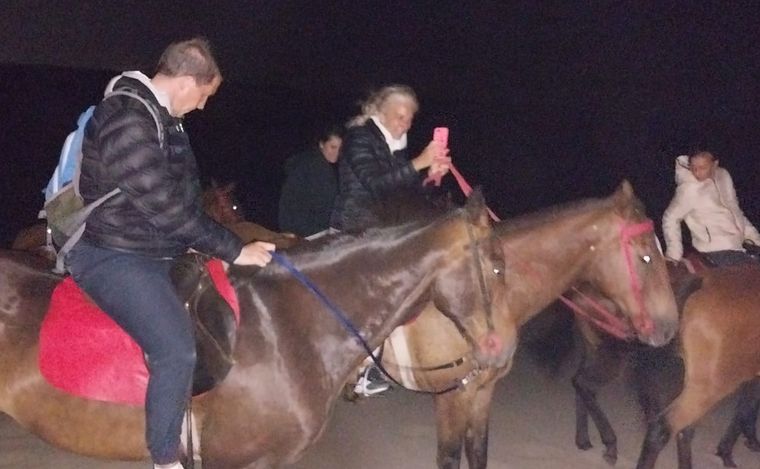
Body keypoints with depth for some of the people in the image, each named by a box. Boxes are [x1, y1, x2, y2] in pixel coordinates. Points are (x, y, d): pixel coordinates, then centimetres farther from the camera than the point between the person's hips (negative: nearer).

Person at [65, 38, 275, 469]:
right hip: (113, 258, -10)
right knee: (176, 349, -24)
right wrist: (233, 250, -20)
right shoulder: (125, 118, -23)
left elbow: (184, 196, 17)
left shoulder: (163, 117, 8)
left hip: (160, 252, 11)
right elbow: (164, 207, -26)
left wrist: (231, 244, 11)